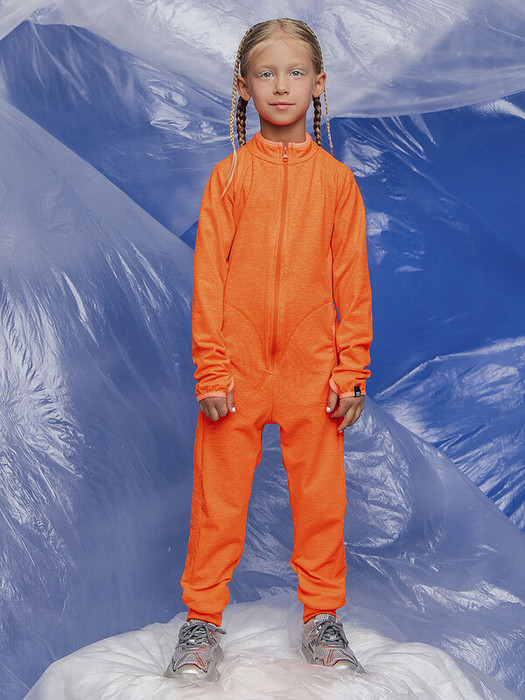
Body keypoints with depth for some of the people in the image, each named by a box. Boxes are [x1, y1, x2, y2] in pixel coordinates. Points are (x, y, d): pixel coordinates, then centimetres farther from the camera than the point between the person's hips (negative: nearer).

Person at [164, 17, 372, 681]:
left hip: (313, 368, 1)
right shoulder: (229, 175, 1)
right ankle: (202, 622, 21)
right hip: (238, 364, 0)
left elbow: (352, 280, 3)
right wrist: (211, 369, -7)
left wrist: (352, 371, -1)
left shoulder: (335, 179, 3)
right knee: (218, 495, 7)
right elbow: (208, 276, -2)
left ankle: (322, 619, 25)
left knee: (320, 496, 8)